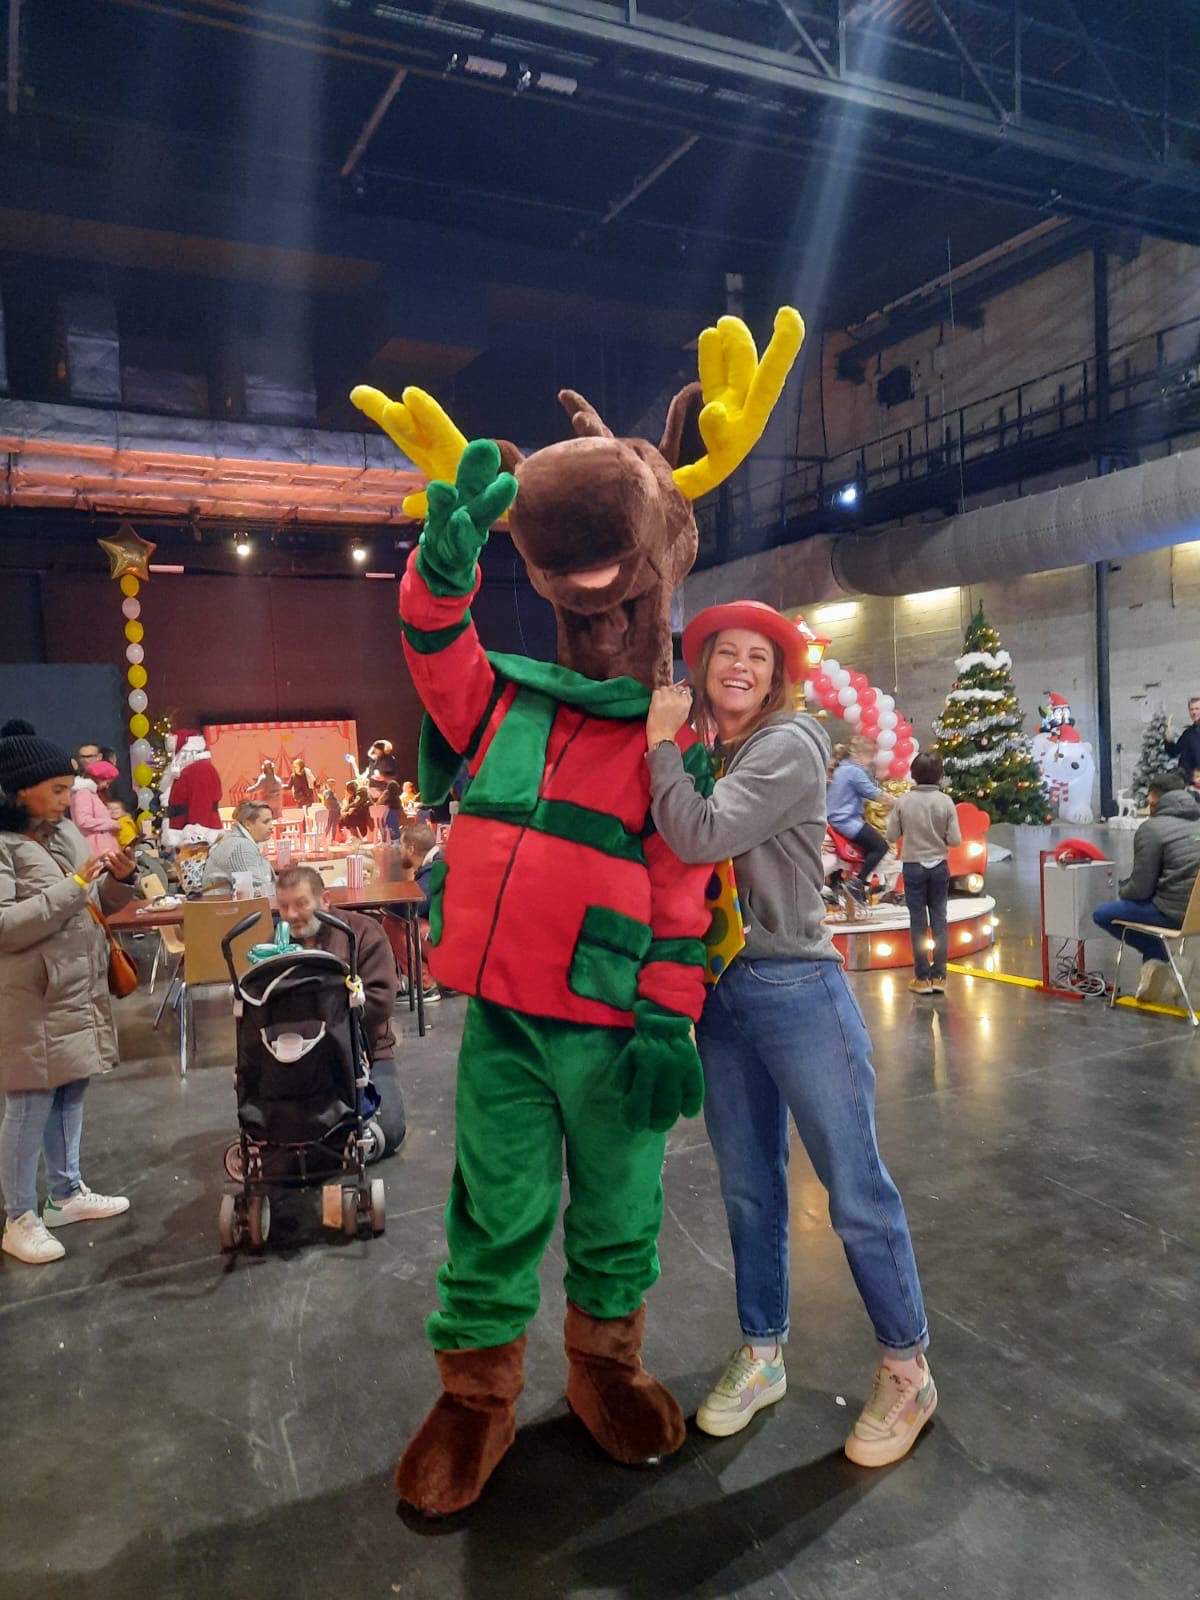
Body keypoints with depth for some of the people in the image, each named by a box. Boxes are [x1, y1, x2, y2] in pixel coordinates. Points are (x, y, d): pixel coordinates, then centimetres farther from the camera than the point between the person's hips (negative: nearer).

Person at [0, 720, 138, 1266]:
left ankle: (67, 1194, 33)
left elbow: (96, 906, 15)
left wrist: (118, 880, -5)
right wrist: (74, 885, -23)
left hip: (80, 991, 8)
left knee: (71, 1097, 18)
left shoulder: (66, 832, 7)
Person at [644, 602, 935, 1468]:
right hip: (720, 993, 7)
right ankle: (761, 1356, 32)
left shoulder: (788, 746, -11)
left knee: (856, 1188, 3)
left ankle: (907, 1370, 22)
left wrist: (662, 745, -13)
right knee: (748, 1188, 16)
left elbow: (702, 837, -23)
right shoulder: (699, 758, 10)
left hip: (796, 990, -7)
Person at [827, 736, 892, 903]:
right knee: (880, 845, -10)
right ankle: (856, 883, -9)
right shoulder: (854, 771, -14)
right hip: (847, 821, -10)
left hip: (838, 818, 10)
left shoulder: (842, 769, 15)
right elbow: (875, 794, -11)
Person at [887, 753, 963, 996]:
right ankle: (939, 976, 11)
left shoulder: (903, 801, -10)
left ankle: (922, 978, 9)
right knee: (939, 919, 9)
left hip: (913, 866, -1)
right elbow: (955, 840, -9)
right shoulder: (945, 801, -9)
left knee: (918, 922, 5)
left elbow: (891, 836, -5)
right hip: (939, 866, 1)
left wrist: (892, 818, 12)